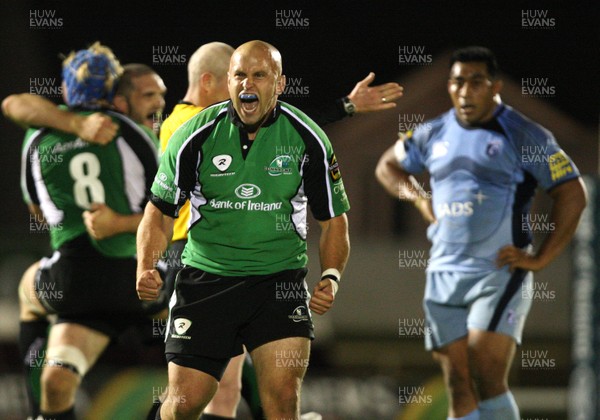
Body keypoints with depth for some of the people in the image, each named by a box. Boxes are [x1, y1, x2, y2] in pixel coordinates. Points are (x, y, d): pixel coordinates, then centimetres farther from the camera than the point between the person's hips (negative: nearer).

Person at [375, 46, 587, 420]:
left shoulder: (525, 136, -4)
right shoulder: (434, 135, 11)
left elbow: (573, 195, -4)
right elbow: (388, 166, 29)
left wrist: (540, 259, -9)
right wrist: (421, 200, 11)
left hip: (500, 273, -5)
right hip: (444, 274, 5)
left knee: (487, 378, -18)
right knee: (459, 388, 1)